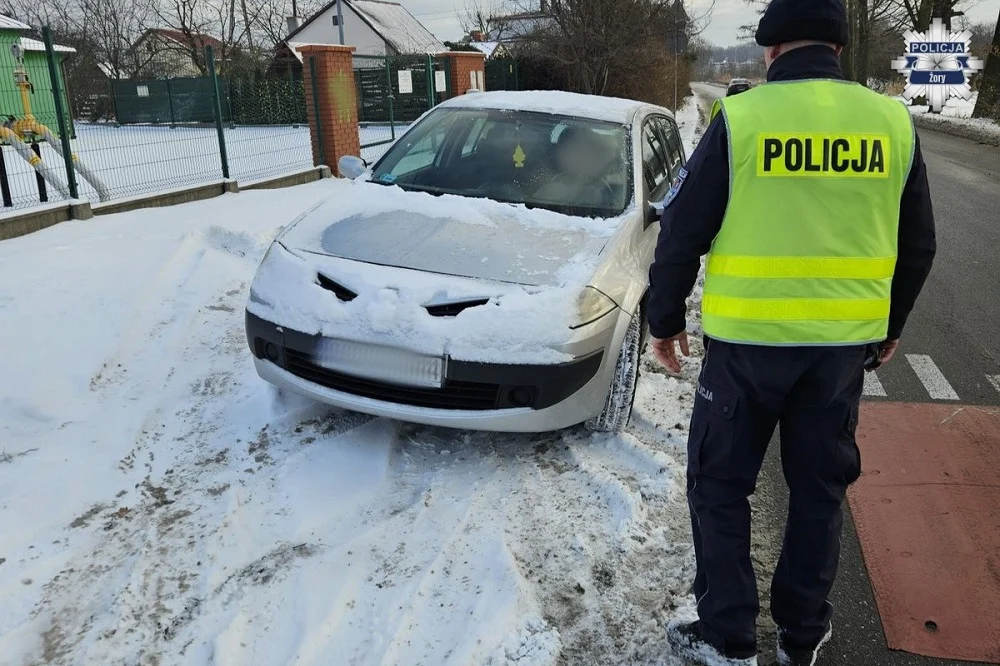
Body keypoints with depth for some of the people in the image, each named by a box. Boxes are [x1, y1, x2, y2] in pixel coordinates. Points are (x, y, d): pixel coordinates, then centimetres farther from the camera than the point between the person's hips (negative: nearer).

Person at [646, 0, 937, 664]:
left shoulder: (741, 117, -9)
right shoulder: (893, 122, 3)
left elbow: (682, 231, -6)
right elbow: (918, 245, 11)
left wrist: (665, 319, 7)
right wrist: (890, 325, 25)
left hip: (749, 339, -4)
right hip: (846, 341, 4)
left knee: (720, 486, 12)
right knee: (820, 487, 18)